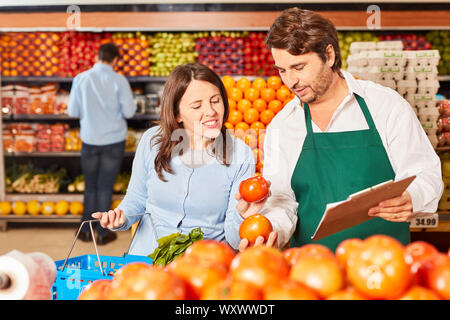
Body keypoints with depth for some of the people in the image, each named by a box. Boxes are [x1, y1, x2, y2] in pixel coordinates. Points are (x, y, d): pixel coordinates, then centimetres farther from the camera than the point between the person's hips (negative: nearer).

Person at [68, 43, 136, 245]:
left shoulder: (81, 79, -5)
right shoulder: (119, 81, -10)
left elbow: (73, 111, -2)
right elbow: (129, 112, -8)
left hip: (89, 139, 2)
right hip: (114, 139, -1)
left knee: (90, 186, 15)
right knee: (105, 187, 6)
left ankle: (86, 230, 22)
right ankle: (103, 233, 14)